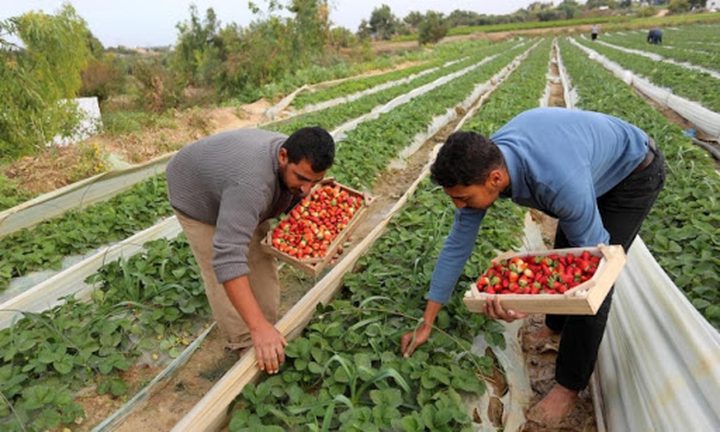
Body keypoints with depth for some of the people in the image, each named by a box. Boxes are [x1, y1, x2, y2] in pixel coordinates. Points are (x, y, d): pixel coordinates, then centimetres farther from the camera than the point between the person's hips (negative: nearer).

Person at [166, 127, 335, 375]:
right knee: (222, 278, -8)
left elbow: (295, 200, 0)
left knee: (261, 263, 4)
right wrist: (258, 327, -51)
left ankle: (269, 336, 15)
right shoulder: (251, 182, -44)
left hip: (236, 194, 7)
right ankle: (245, 344, 8)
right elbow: (228, 256, -49)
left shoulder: (298, 162, -20)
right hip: (197, 195, -6)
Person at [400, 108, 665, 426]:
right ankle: (556, 326, 45)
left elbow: (592, 250, -27)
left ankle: (569, 385, 7)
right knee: (563, 252, 18)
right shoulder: (480, 164, -26)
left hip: (634, 173, -6)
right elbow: (457, 245, -18)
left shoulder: (561, 183, -46)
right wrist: (426, 324, -14)